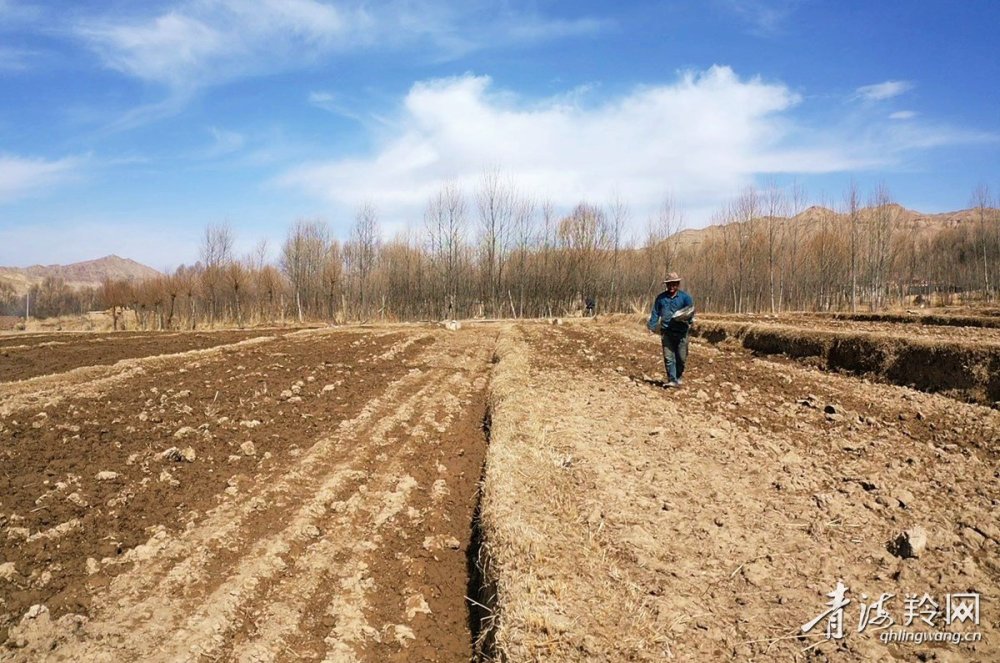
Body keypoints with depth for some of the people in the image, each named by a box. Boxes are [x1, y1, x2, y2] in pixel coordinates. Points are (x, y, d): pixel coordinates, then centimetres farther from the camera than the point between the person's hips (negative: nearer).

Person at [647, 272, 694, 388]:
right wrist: (652, 326, 2)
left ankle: (678, 377, 26)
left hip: (681, 331, -1)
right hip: (666, 331, 1)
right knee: (668, 357, -6)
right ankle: (672, 380, -4)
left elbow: (691, 311, 0)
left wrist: (687, 317, -22)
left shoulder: (685, 297, 2)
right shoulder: (661, 297, 9)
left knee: (681, 357, 4)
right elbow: (655, 313, 13)